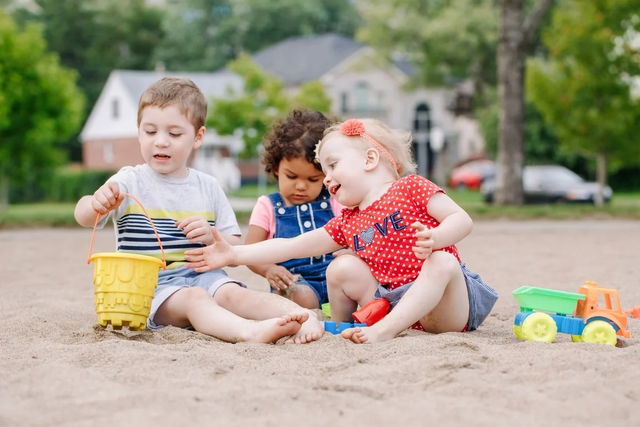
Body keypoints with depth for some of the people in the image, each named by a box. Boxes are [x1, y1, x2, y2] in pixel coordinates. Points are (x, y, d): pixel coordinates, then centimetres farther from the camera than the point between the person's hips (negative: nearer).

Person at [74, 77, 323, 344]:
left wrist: (213, 237, -10)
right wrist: (96, 204, -38)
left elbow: (235, 251, 13)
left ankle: (304, 317, -46)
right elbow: (84, 218, -13)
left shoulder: (208, 187, 13)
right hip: (150, 284, -3)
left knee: (232, 293, -28)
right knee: (193, 299, -33)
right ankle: (250, 332, -59)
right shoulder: (130, 181, 4)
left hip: (203, 275, 3)